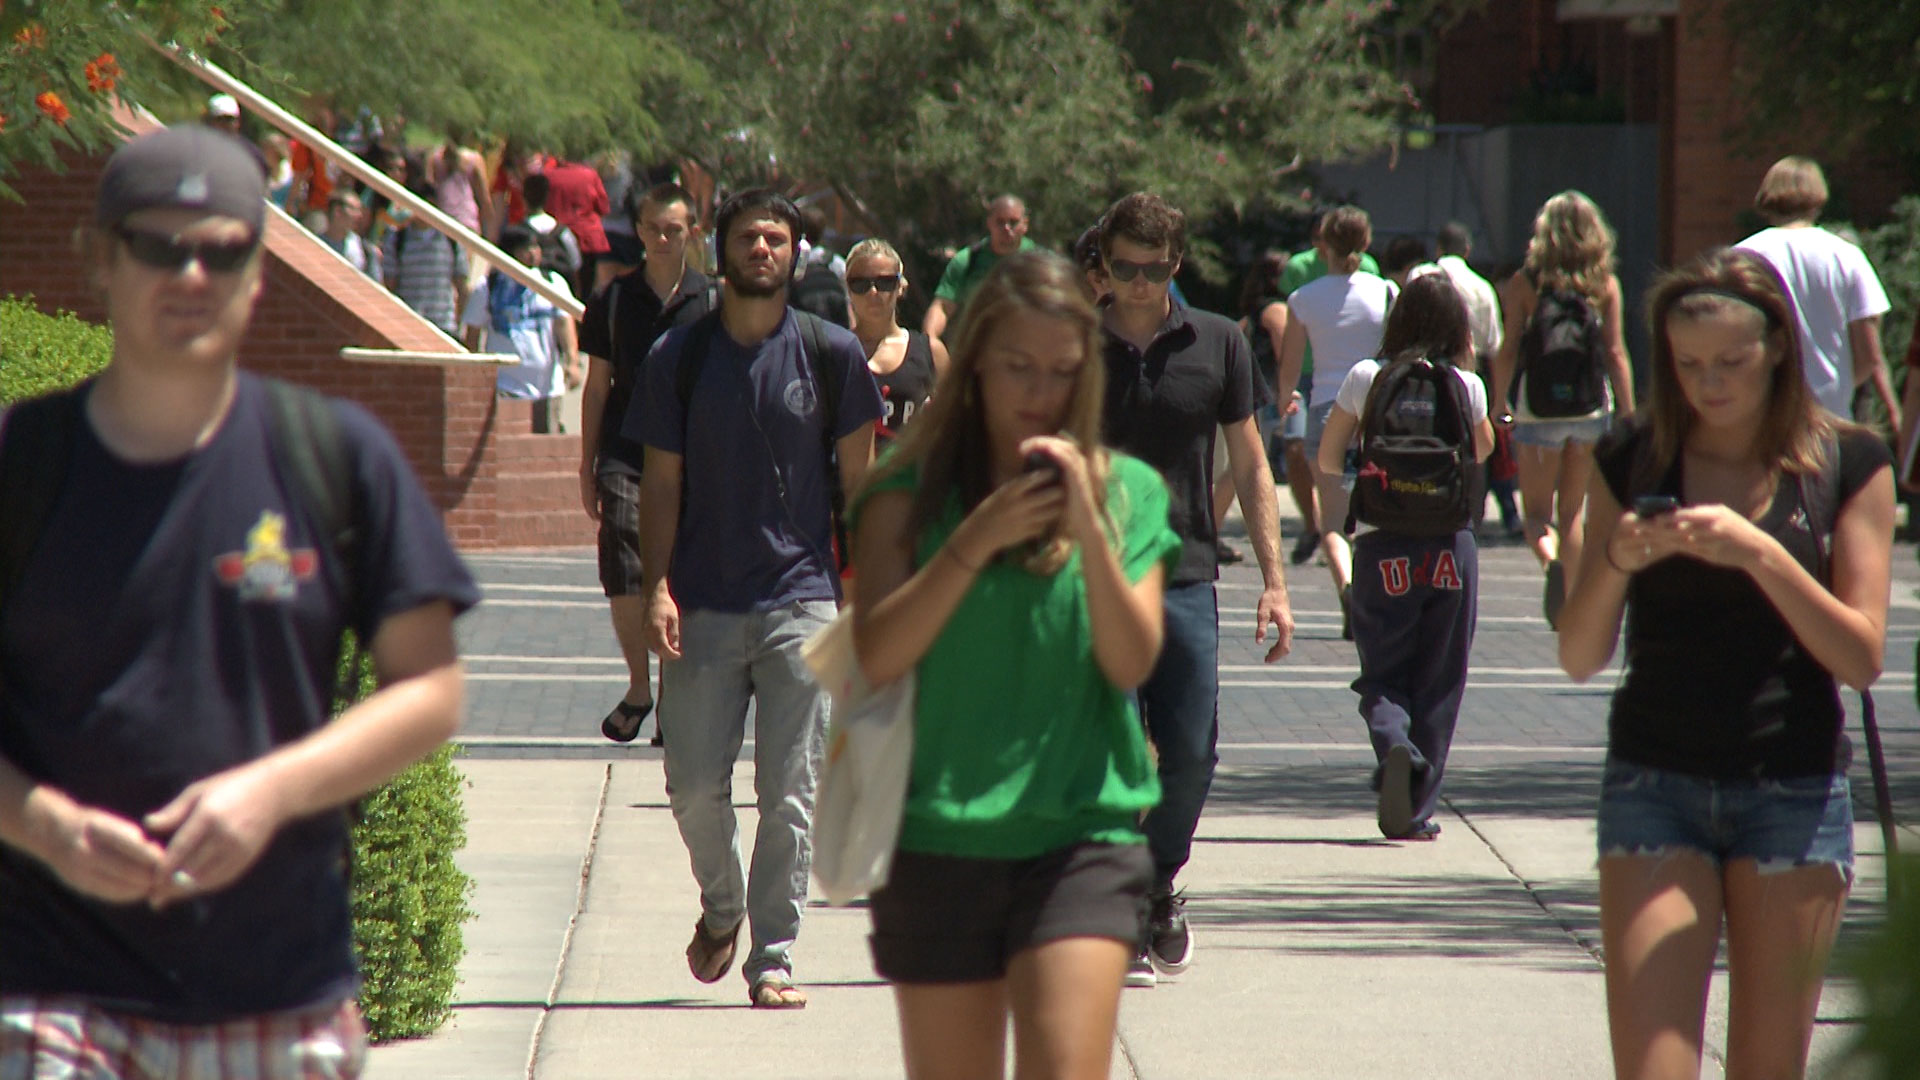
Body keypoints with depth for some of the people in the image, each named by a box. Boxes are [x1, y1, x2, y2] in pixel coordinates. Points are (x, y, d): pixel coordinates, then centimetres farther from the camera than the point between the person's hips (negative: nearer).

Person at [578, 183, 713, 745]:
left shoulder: (712, 302, 4)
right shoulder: (613, 299, 7)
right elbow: (597, 386, 11)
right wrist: (587, 468, 8)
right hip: (626, 458, 0)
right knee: (624, 577, -12)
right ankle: (638, 686, 5)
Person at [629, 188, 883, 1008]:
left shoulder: (832, 354, 2)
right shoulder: (678, 357, 3)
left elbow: (860, 479, 7)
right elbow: (661, 483, 5)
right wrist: (656, 587, -6)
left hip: (801, 601, -1)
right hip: (702, 605, 1)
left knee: (790, 792, -2)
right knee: (694, 787, 2)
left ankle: (773, 957, 5)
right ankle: (721, 906, 30)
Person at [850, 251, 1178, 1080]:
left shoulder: (1127, 493, 7)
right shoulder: (911, 494, 4)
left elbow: (1131, 663, -4)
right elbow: (878, 654, -9)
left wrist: (1089, 529, -15)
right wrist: (979, 538, -16)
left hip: (1080, 834, -1)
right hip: (936, 839, 1)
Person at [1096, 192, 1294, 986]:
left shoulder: (1217, 346, 6)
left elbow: (1248, 464, 10)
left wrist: (1272, 580, 4)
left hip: (1186, 576, 1)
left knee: (1190, 753, -3)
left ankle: (1160, 884, 23)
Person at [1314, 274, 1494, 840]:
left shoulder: (1365, 378, -2)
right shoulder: (1467, 386, -1)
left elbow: (1328, 459, 6)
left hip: (1382, 546, 0)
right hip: (1450, 546, 0)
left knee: (1382, 674, 8)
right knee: (1439, 682, 10)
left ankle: (1394, 746, -23)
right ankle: (1419, 809, 9)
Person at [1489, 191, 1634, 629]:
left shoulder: (1525, 282, -3)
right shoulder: (1605, 284, 1)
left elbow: (1508, 350, -4)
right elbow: (1616, 352, 0)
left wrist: (1499, 407, 4)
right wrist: (1627, 413, 5)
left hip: (1538, 407, -2)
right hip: (1592, 405, 2)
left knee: (1536, 512, 6)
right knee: (1572, 511, 16)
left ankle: (1551, 560, -26)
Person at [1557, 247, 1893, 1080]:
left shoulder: (1847, 466, 2)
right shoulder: (1631, 465, 4)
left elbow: (1861, 658, -5)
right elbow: (1579, 659, 4)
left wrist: (1760, 553, -18)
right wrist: (1614, 563, -15)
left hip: (1795, 791, 0)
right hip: (1656, 785, 0)